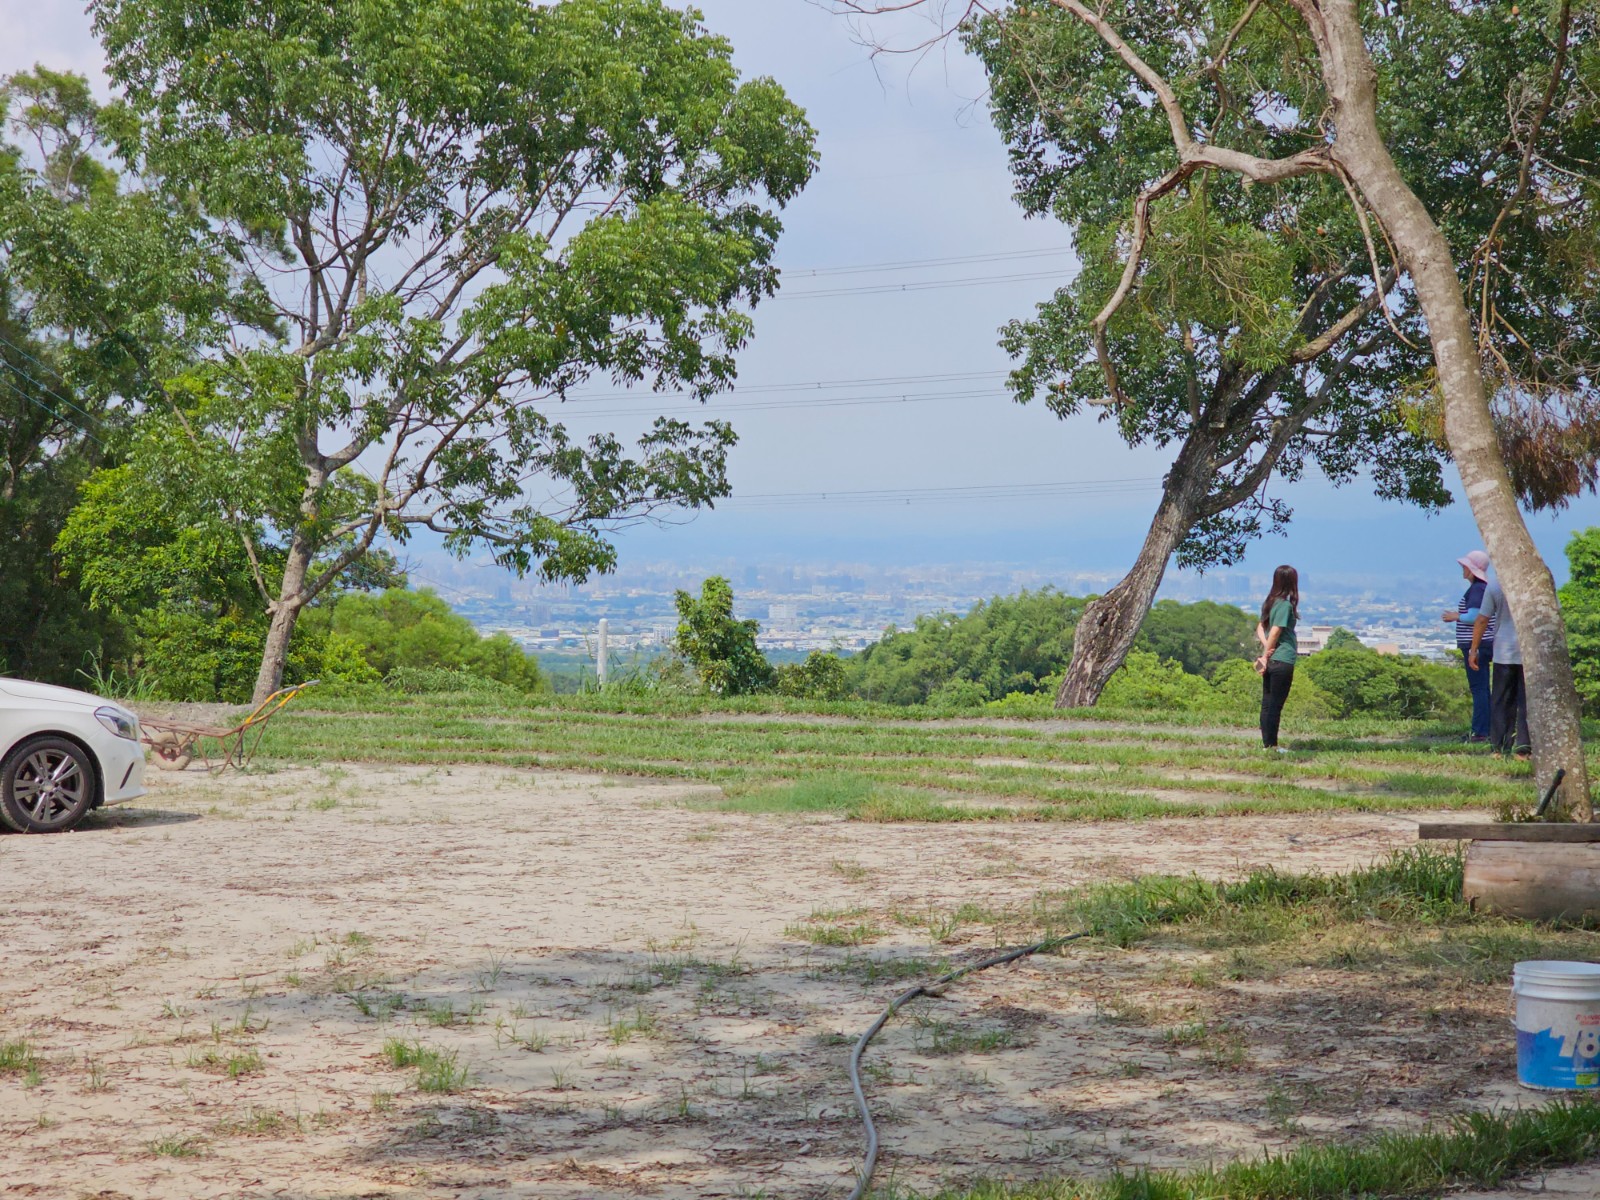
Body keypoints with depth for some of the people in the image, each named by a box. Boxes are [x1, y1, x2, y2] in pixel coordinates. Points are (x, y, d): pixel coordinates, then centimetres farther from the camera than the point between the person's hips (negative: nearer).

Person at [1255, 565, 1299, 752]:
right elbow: (1275, 633, -16)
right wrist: (1266, 655, -9)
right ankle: (1272, 745, 0)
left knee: (1267, 704, 10)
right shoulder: (1285, 605, -14)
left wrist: (1266, 649, -4)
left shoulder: (1270, 602, 11)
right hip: (1283, 661, -8)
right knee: (1276, 705, -3)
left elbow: (1260, 628, 11)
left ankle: (1267, 743, 15)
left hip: (1271, 661, 8)